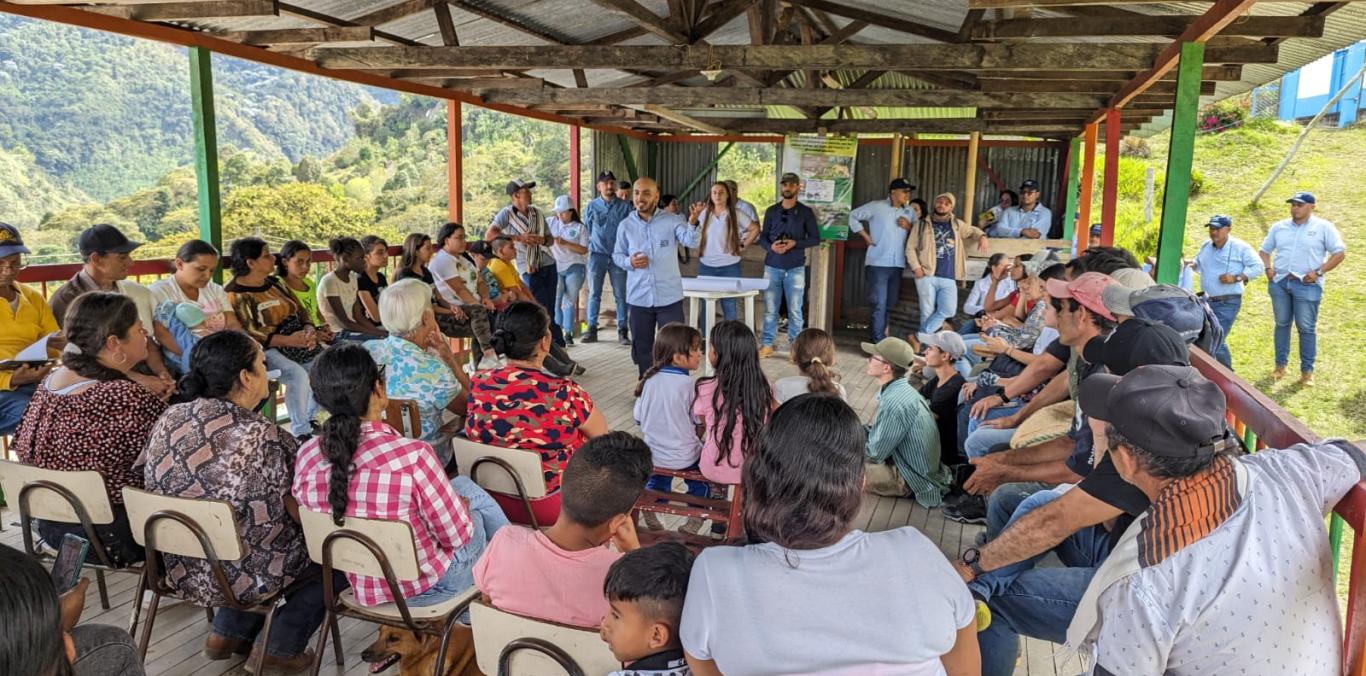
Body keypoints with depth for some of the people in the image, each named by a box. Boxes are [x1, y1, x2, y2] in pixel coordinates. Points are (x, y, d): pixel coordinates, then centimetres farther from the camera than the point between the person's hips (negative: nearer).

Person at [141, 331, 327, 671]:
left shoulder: (169, 419, -5)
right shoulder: (264, 438, -25)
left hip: (181, 569, 7)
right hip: (243, 576, -7)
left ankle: (228, 634, 29)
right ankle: (284, 648, 20)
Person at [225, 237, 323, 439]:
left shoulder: (275, 283, 16)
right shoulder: (235, 294, -8)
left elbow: (301, 311, 15)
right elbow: (248, 333, -17)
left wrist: (309, 330, -8)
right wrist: (287, 340, -24)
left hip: (297, 339, 7)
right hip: (266, 348, -7)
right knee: (298, 375, -31)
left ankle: (309, 418, 9)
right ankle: (300, 431, -14)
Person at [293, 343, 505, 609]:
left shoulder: (306, 458, -15)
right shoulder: (413, 456, -34)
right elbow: (457, 535, -21)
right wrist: (462, 506, 2)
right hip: (427, 586, -5)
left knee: (464, 483, 24)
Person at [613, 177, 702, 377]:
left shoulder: (671, 221, -5)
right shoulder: (626, 225, 3)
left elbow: (692, 241, -20)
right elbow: (616, 255, 11)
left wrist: (693, 222, -40)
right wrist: (629, 262, -12)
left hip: (669, 297, -2)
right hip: (639, 298, 3)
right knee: (642, 348, 15)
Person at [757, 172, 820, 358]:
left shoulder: (806, 212, 3)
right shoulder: (771, 211, 9)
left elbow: (815, 239, 2)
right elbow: (763, 237, 11)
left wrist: (795, 243, -13)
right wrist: (771, 246, -11)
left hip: (795, 268, -2)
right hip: (772, 266, 2)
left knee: (795, 310, 0)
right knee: (770, 309, 4)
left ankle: (795, 347, 9)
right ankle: (767, 345, 13)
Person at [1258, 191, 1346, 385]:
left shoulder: (1323, 227, -1)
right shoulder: (1279, 227, 10)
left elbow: (1340, 252, -3)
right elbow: (1264, 250, 19)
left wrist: (1319, 271, -13)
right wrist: (1268, 269, 1)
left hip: (1307, 285, -4)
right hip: (1279, 282, 4)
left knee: (1306, 328, 0)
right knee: (1282, 324, 10)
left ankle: (1307, 371, 7)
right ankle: (1280, 365, 20)